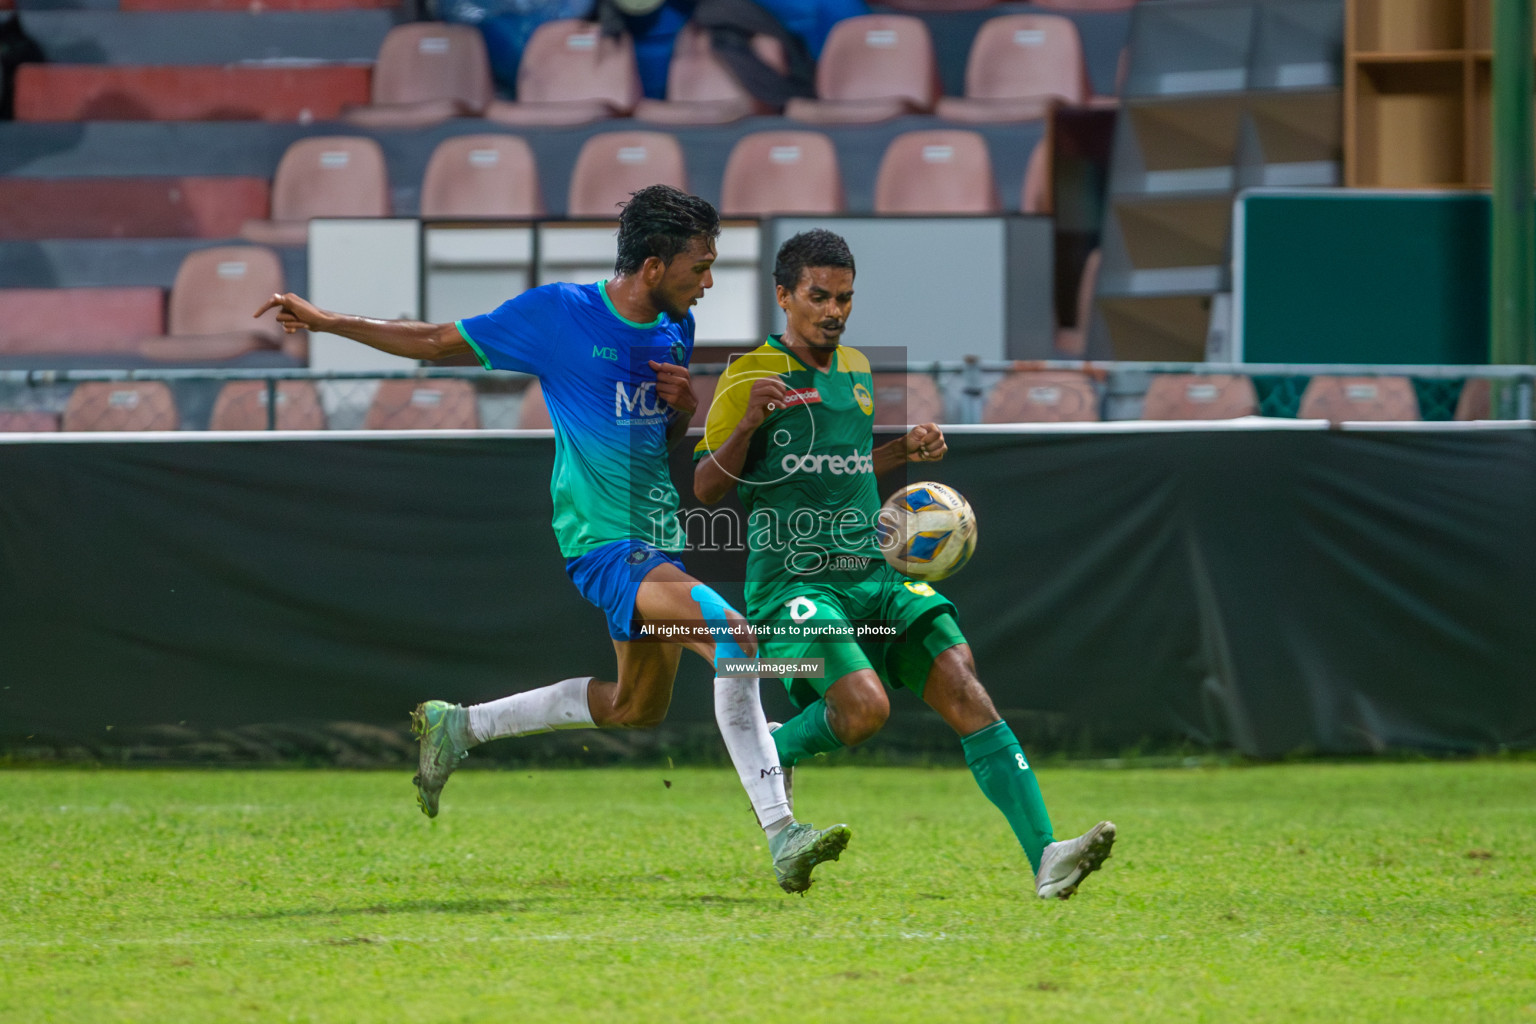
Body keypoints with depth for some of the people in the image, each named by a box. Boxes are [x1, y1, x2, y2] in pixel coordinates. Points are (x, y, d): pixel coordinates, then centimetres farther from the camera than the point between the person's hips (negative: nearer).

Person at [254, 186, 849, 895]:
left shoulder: (676, 329, 8)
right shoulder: (556, 314, -11)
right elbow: (437, 342, 0)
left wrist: (687, 404, -2)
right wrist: (325, 322, -2)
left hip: (659, 540, 8)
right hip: (603, 543, -8)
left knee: (635, 710, 19)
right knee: (733, 637, -27)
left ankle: (457, 727, 34)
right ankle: (780, 838, -26)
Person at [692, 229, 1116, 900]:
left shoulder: (857, 372, 18)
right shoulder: (753, 374, -2)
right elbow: (705, 491, -4)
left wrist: (903, 452, 16)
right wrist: (745, 423, -20)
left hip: (874, 576, 6)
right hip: (792, 581, -6)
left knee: (966, 693, -15)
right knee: (865, 706, -28)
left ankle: (1045, 857, -23)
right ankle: (768, 756, 5)